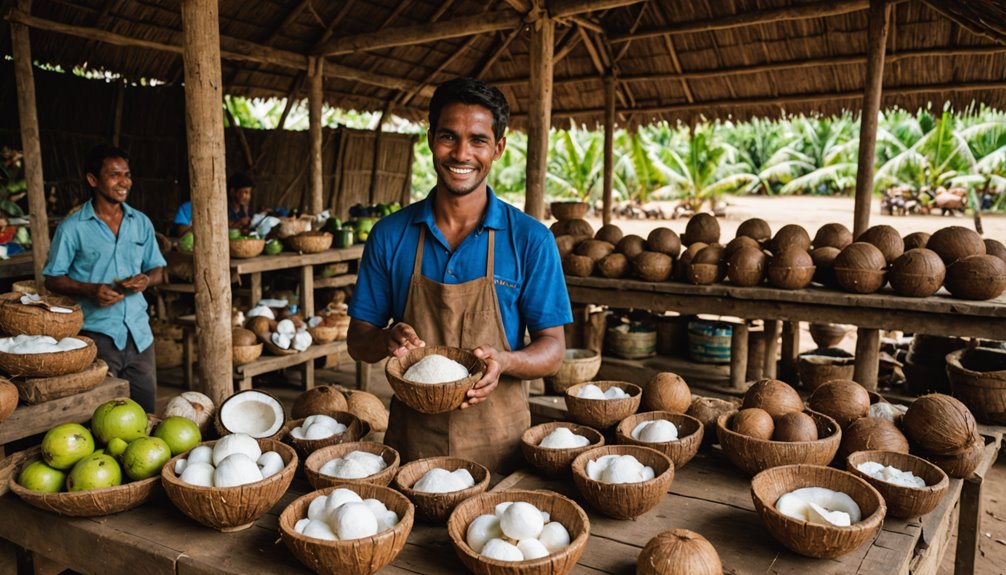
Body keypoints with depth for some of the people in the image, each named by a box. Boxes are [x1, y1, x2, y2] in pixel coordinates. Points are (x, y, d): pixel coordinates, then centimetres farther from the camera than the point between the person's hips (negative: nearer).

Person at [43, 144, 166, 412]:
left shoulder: (141, 223, 8)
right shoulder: (72, 228, -4)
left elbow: (157, 269, 15)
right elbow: (53, 279, 0)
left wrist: (146, 279, -8)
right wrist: (90, 290, -18)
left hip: (139, 332, 4)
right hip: (96, 334, -4)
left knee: (145, 412, 11)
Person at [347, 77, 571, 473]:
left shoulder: (530, 240, -6)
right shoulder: (390, 235, -1)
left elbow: (553, 350, -4)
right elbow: (358, 340, 4)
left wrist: (504, 361, -24)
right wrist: (386, 341, -18)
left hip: (497, 444, -1)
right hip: (411, 439, 2)